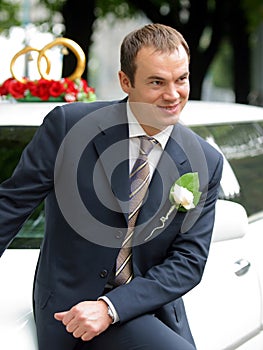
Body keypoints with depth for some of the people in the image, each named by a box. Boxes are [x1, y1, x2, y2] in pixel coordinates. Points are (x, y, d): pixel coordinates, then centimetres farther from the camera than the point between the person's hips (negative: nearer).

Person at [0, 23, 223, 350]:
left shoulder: (206, 163, 0)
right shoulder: (68, 125, -7)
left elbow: (188, 262, -3)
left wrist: (110, 308, -16)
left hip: (152, 312, 4)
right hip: (71, 304, -4)